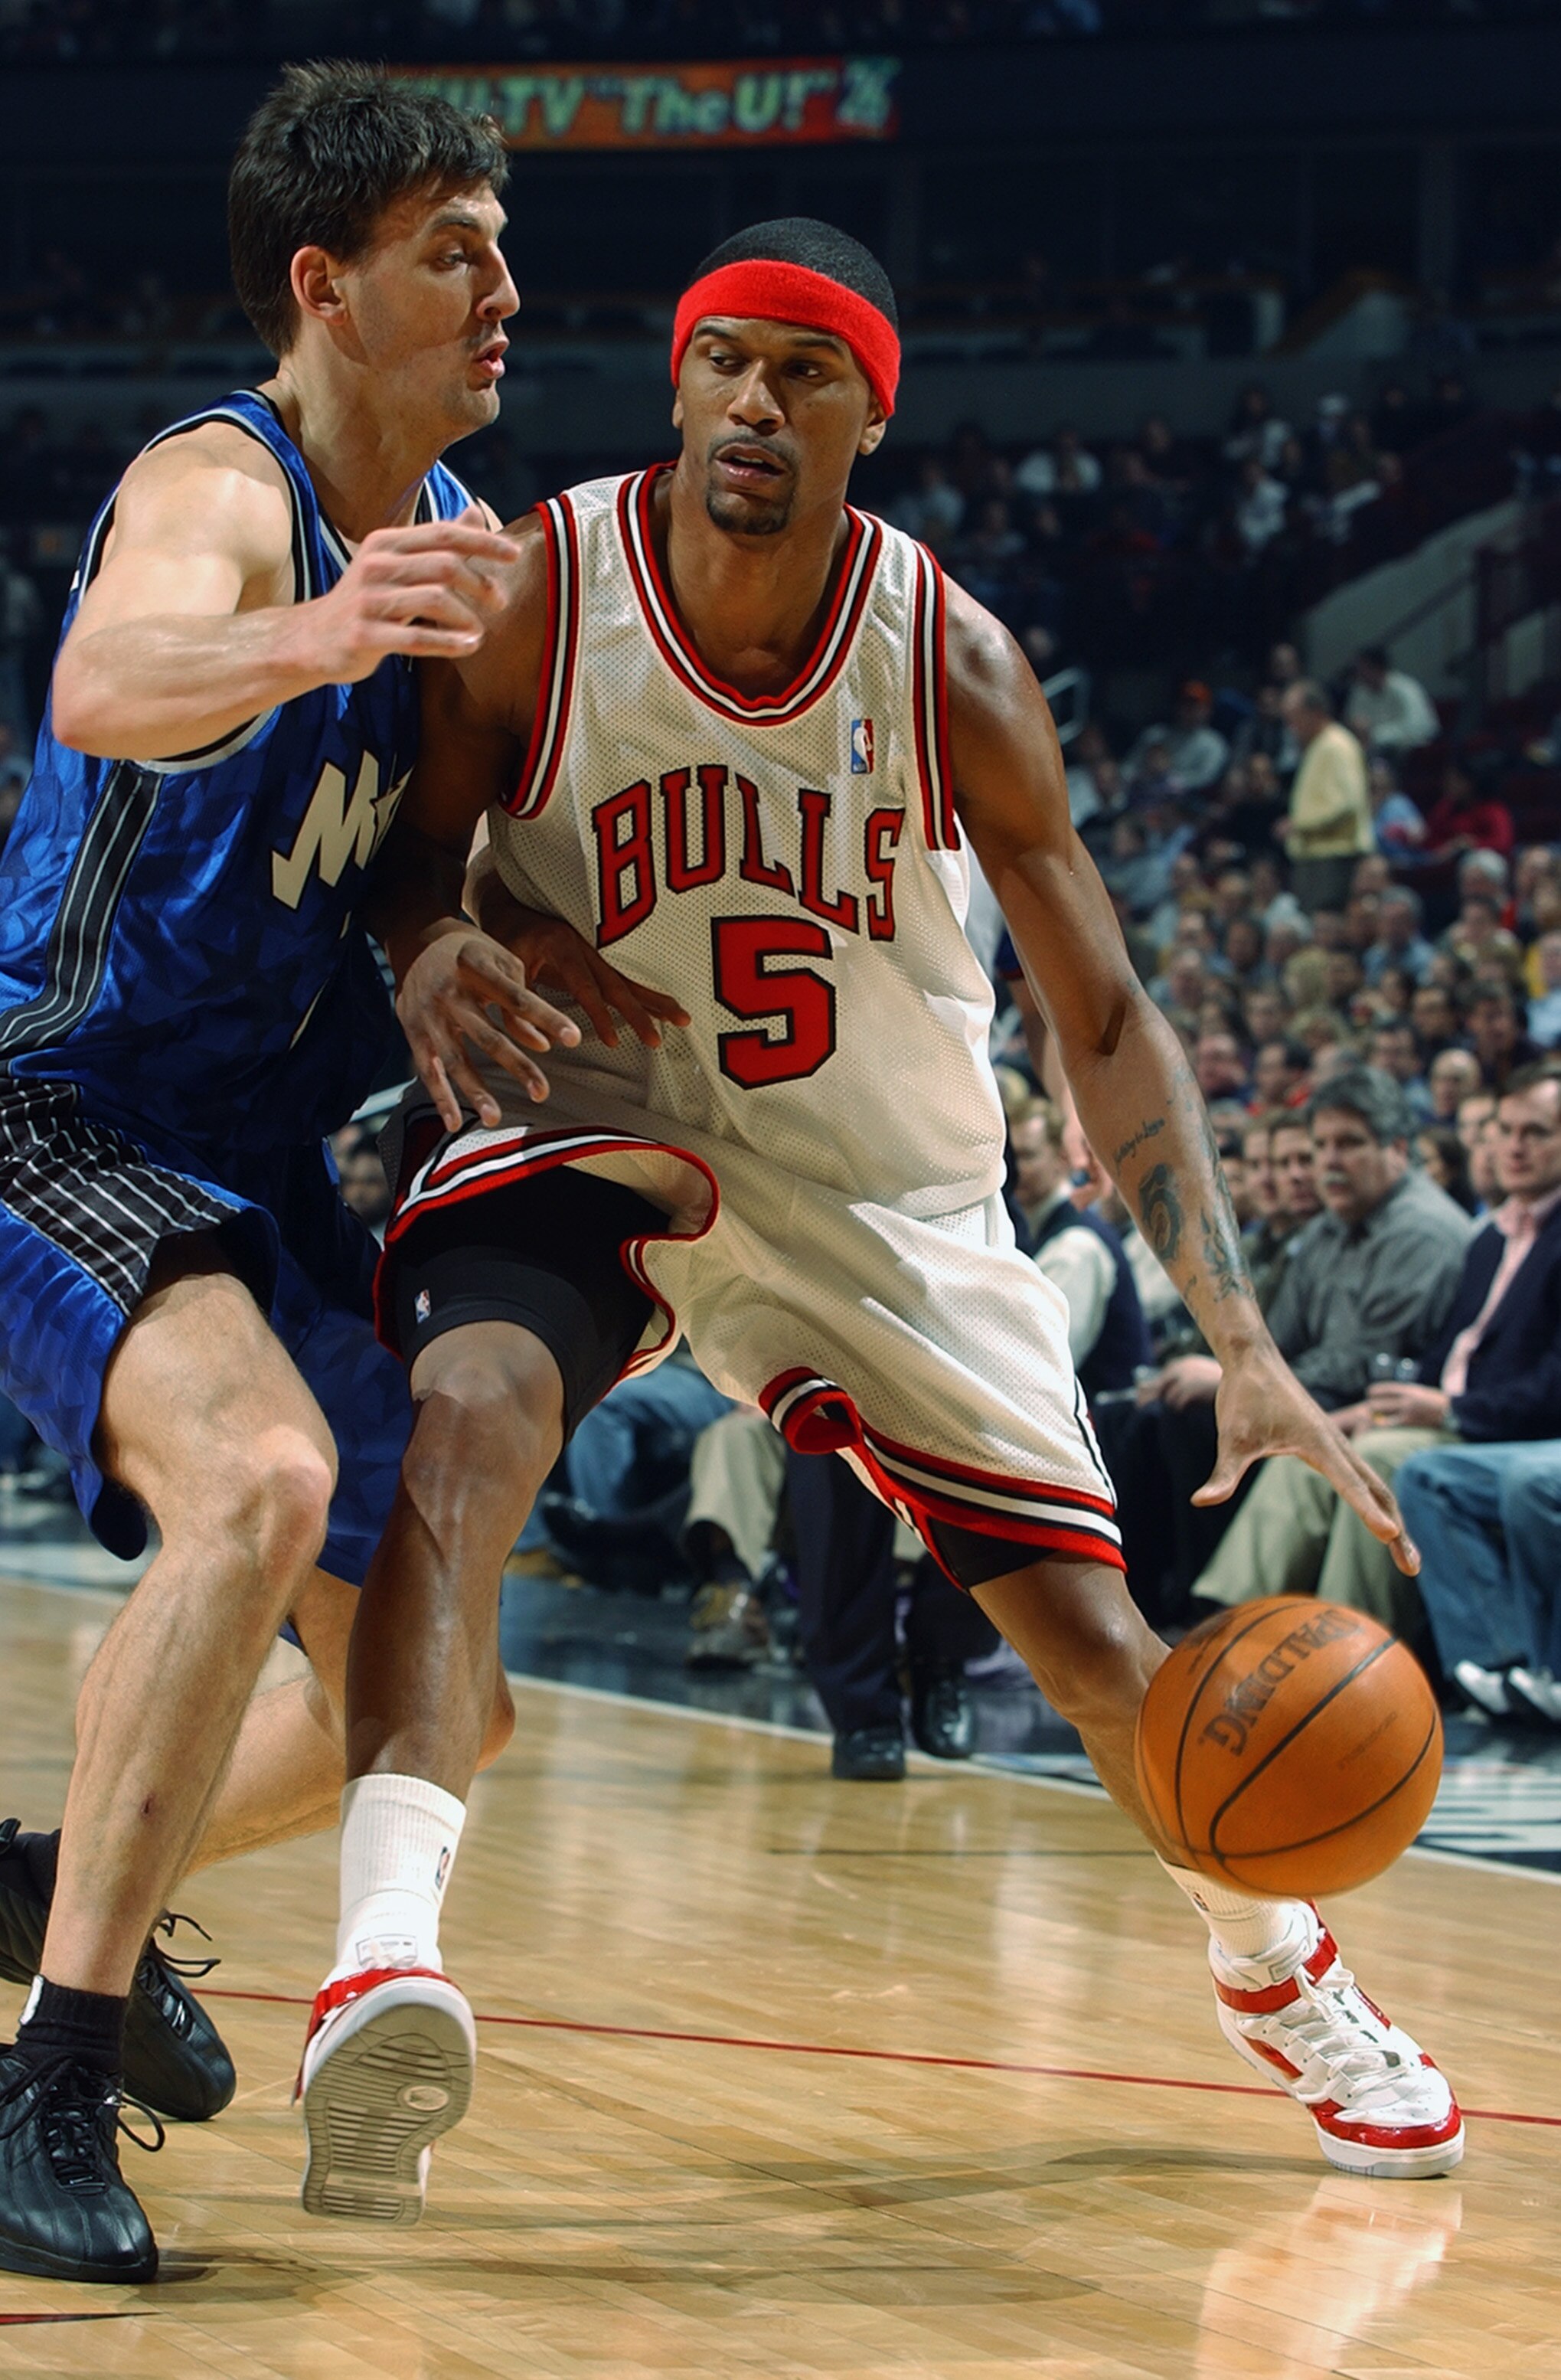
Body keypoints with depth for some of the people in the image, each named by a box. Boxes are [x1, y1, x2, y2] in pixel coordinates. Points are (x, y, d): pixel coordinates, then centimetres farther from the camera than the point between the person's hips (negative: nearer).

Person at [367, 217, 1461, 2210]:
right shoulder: (542, 593, -19)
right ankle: (388, 1952, -42)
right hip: (589, 1122, -1)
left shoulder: (950, 665, -18)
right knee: (468, 1410, -35)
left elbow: (1103, 1023, -13)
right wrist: (428, 949, -31)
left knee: (1095, 1640, 4)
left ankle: (1275, 1969, 33)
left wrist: (1242, 1345, -21)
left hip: (888, 1184, 1)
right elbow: (418, 848, -5)